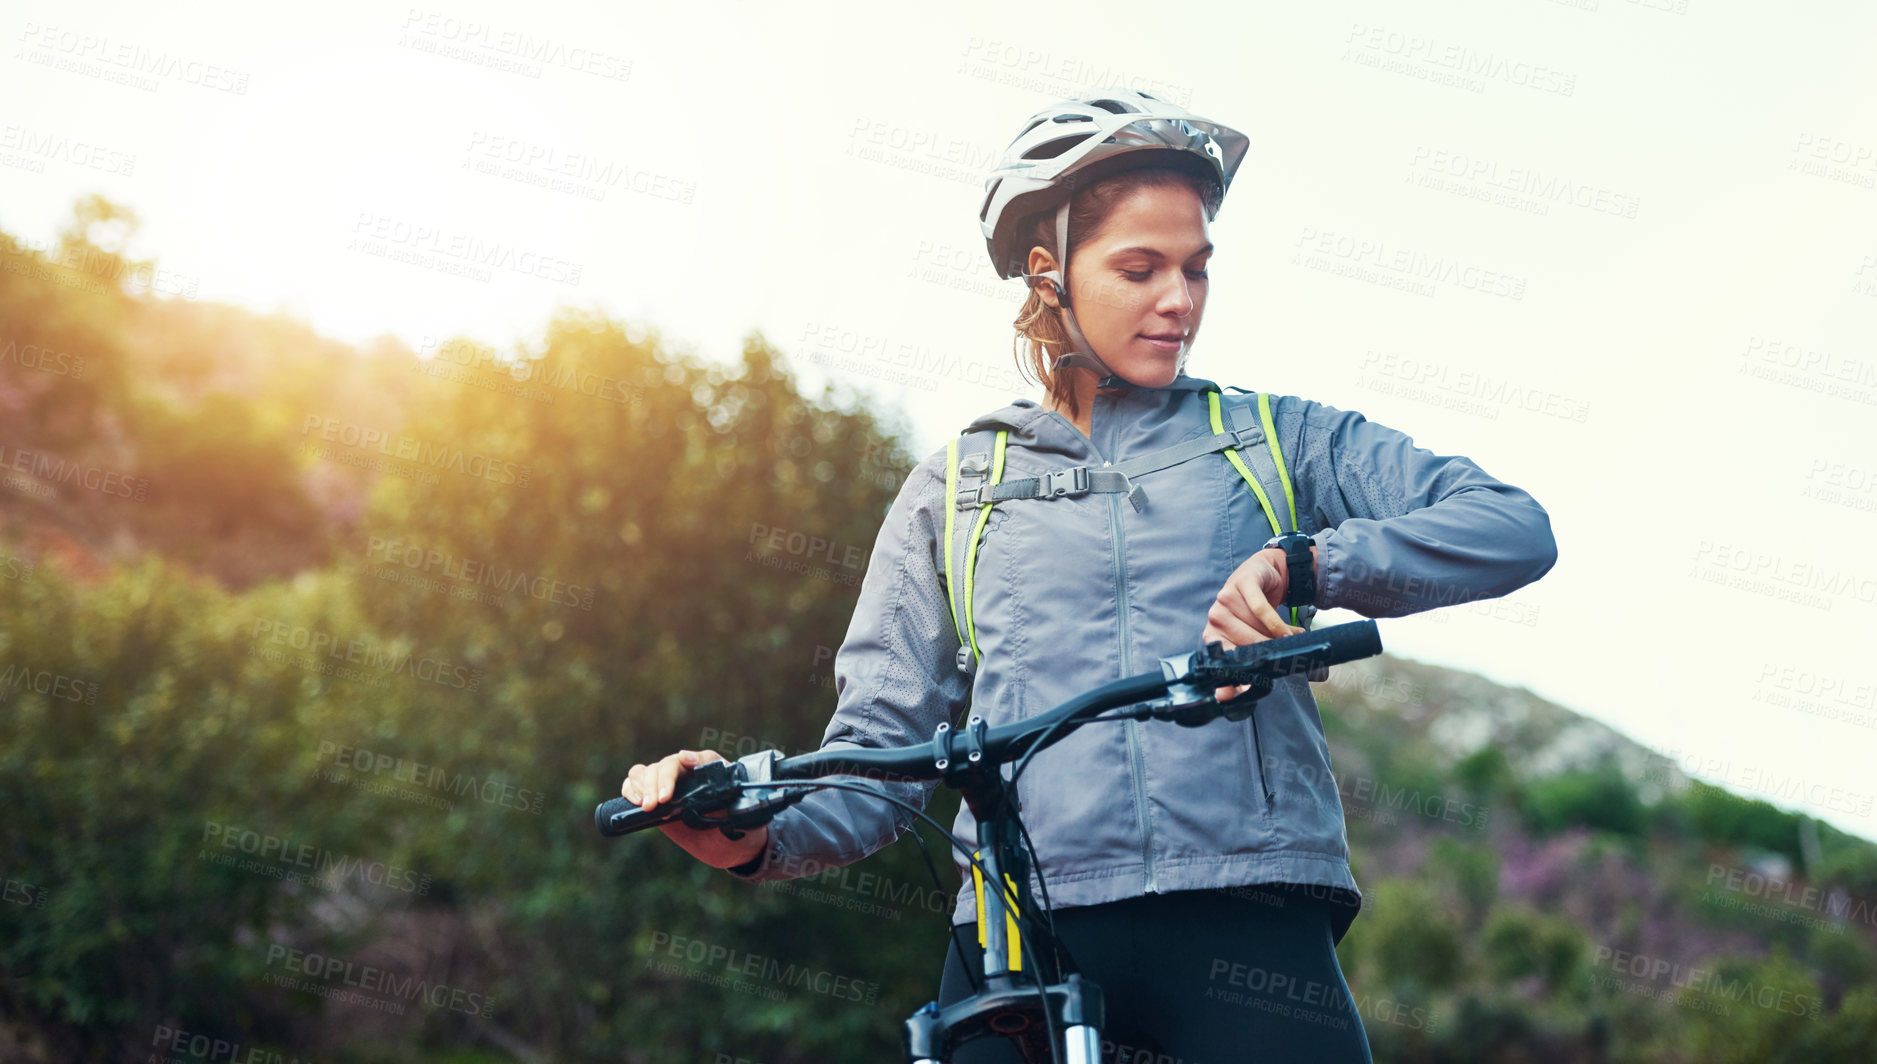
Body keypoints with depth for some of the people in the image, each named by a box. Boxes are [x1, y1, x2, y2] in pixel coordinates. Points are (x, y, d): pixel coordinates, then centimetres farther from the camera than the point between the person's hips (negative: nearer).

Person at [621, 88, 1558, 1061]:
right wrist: (760, 831, -8)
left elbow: (1516, 526, 3)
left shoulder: (1276, 440, 15)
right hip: (1020, 933, 1)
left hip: (1248, 918, 0)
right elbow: (882, 745, 13)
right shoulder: (951, 489, 18)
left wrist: (1310, 562, -13)